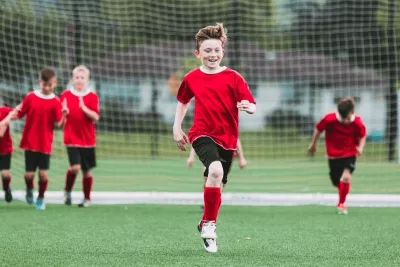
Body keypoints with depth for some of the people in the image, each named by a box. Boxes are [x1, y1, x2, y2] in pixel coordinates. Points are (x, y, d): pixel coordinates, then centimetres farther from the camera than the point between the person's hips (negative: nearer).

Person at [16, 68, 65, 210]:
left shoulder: (55, 102, -3)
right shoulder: (30, 97, -1)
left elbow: (59, 123, -7)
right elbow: (20, 114, 4)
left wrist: (64, 114, -26)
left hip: (45, 144, 0)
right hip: (30, 142, 0)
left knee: (43, 173, -3)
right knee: (29, 174, 0)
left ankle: (41, 198, 21)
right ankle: (29, 190, 35)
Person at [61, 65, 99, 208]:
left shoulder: (92, 96, 0)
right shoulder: (66, 95, 2)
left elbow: (95, 117, -10)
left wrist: (84, 108, -25)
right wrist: (63, 111, -17)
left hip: (87, 140, 1)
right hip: (71, 138, -1)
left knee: (86, 170, 6)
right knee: (75, 167, -17)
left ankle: (87, 199, 21)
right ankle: (67, 191, 8)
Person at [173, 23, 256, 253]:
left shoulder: (233, 77, -3)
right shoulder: (191, 78, 3)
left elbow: (252, 106, -6)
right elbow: (183, 102, 21)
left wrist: (248, 107, -30)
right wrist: (177, 128, 14)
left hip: (227, 138, 2)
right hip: (202, 134, -2)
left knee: (216, 183, 11)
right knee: (215, 169, -29)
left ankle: (208, 226, 32)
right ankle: (209, 222, -17)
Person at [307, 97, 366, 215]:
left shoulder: (357, 123, -17)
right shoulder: (329, 119, -18)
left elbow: (362, 136, 1)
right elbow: (318, 129, -1)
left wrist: (360, 147, -17)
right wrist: (313, 144, 9)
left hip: (349, 154, -2)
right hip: (333, 155, 2)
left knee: (346, 176, -23)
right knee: (337, 182, 9)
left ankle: (341, 204, -9)